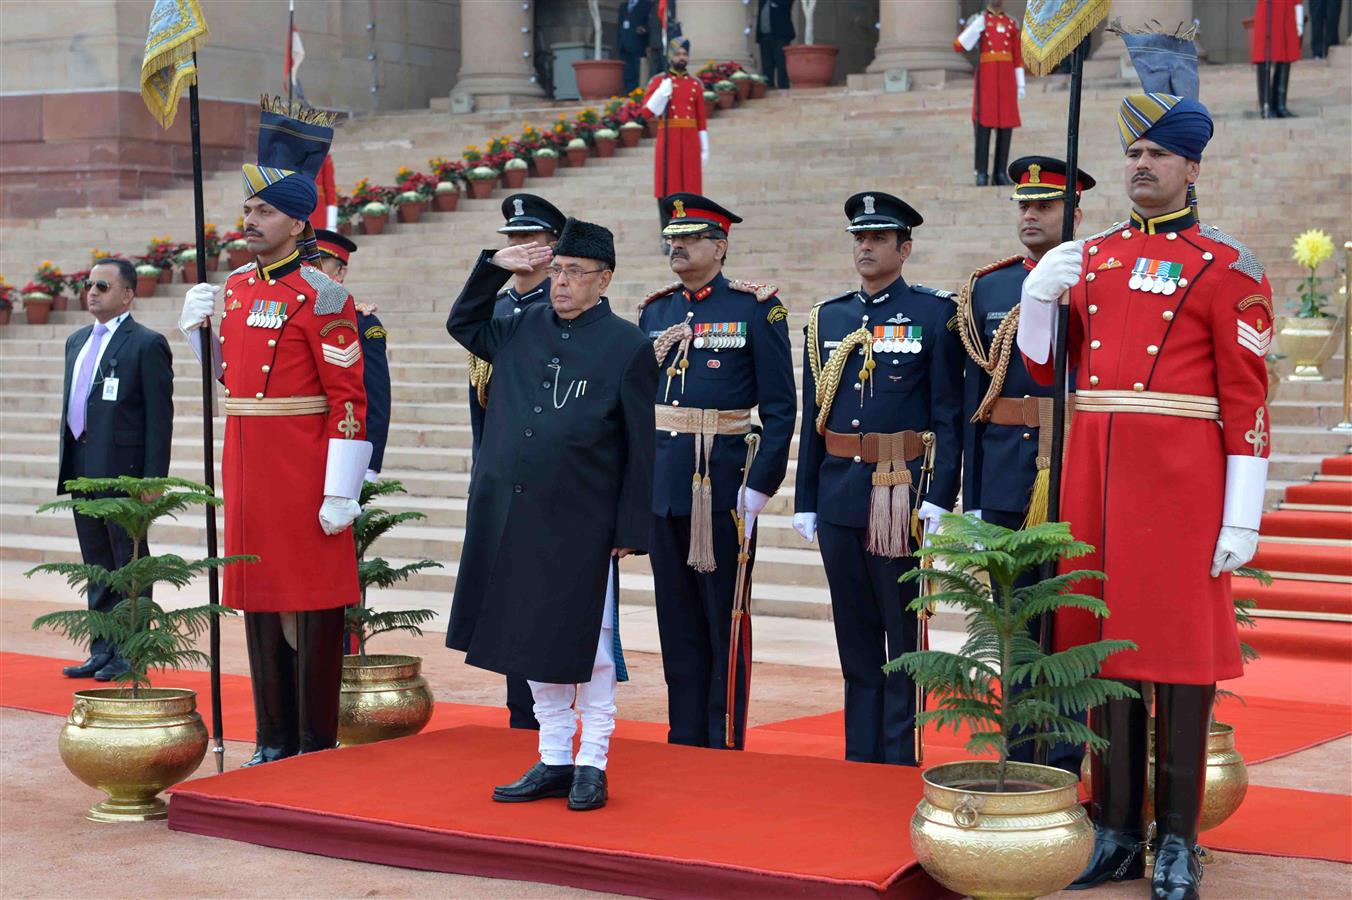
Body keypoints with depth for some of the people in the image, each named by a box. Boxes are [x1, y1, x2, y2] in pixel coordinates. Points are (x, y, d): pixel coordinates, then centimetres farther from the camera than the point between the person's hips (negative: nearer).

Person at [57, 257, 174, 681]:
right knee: (98, 568, 12)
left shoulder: (147, 344, -7)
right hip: (83, 472, 8)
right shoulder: (77, 341, 17)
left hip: (123, 471, -8)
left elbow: (159, 417, -11)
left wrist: (153, 481, -16)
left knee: (129, 566, 0)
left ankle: (129, 654, 6)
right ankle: (102, 650, 19)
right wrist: (67, 467, 15)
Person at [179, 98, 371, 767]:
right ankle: (274, 738, 21)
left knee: (313, 601, 0)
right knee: (259, 594, 12)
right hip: (246, 467, 8)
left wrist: (341, 493, -17)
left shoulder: (321, 296, -12)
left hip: (303, 470, -8)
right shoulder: (236, 286, 11)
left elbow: (349, 399, -14)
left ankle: (317, 744, 9)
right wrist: (199, 329, 4)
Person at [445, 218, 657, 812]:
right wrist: (496, 267, 10)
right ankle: (553, 762, 21)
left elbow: (640, 447, -5)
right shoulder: (524, 329, 8)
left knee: (587, 647, 4)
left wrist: (631, 530, -8)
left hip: (582, 526, -5)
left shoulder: (627, 345, -5)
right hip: (514, 519, 5)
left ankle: (592, 766, 14)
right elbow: (462, 323, 26)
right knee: (535, 645, 11)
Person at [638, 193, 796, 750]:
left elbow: (780, 408, -6)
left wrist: (758, 490, -12)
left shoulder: (756, 308, -4)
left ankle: (725, 746, 10)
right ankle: (683, 740, 20)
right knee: (677, 620, 11)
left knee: (725, 621, 3)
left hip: (724, 486, -5)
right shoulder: (654, 311, 12)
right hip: (661, 489, 5)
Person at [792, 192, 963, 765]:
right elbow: (813, 417, 14)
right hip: (839, 496, 5)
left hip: (902, 495, -5)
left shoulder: (934, 314, -2)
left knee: (904, 632, 1)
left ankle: (901, 760, 8)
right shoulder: (827, 319, 12)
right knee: (855, 637, 11)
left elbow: (949, 414, -6)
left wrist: (939, 498, -14)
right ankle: (859, 757, 19)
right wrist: (805, 500, 9)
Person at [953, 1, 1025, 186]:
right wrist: (976, 26, -19)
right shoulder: (977, 21, 4)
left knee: (1006, 125, 0)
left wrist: (1021, 84, 7)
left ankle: (1000, 174, 6)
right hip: (986, 79, -3)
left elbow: (1018, 57, 13)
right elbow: (959, 46, -8)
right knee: (983, 124, -7)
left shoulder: (1012, 23, 14)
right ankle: (982, 174, -2)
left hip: (1006, 79, 3)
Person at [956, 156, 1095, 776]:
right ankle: (1020, 761, 17)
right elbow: (974, 397, 11)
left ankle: (1065, 764, 8)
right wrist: (972, 496, 8)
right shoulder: (987, 291, 10)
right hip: (1005, 486, 4)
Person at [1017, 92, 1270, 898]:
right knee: (1104, 639, 8)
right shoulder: (1091, 259, 14)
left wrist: (1243, 517, -11)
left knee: (1182, 646, 0)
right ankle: (1118, 830, 17)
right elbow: (1045, 370, 18)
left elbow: (1247, 402, -6)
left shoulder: (1227, 267, -2)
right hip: (1095, 476, 5)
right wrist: (1037, 299, -1)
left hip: (1181, 482, -5)